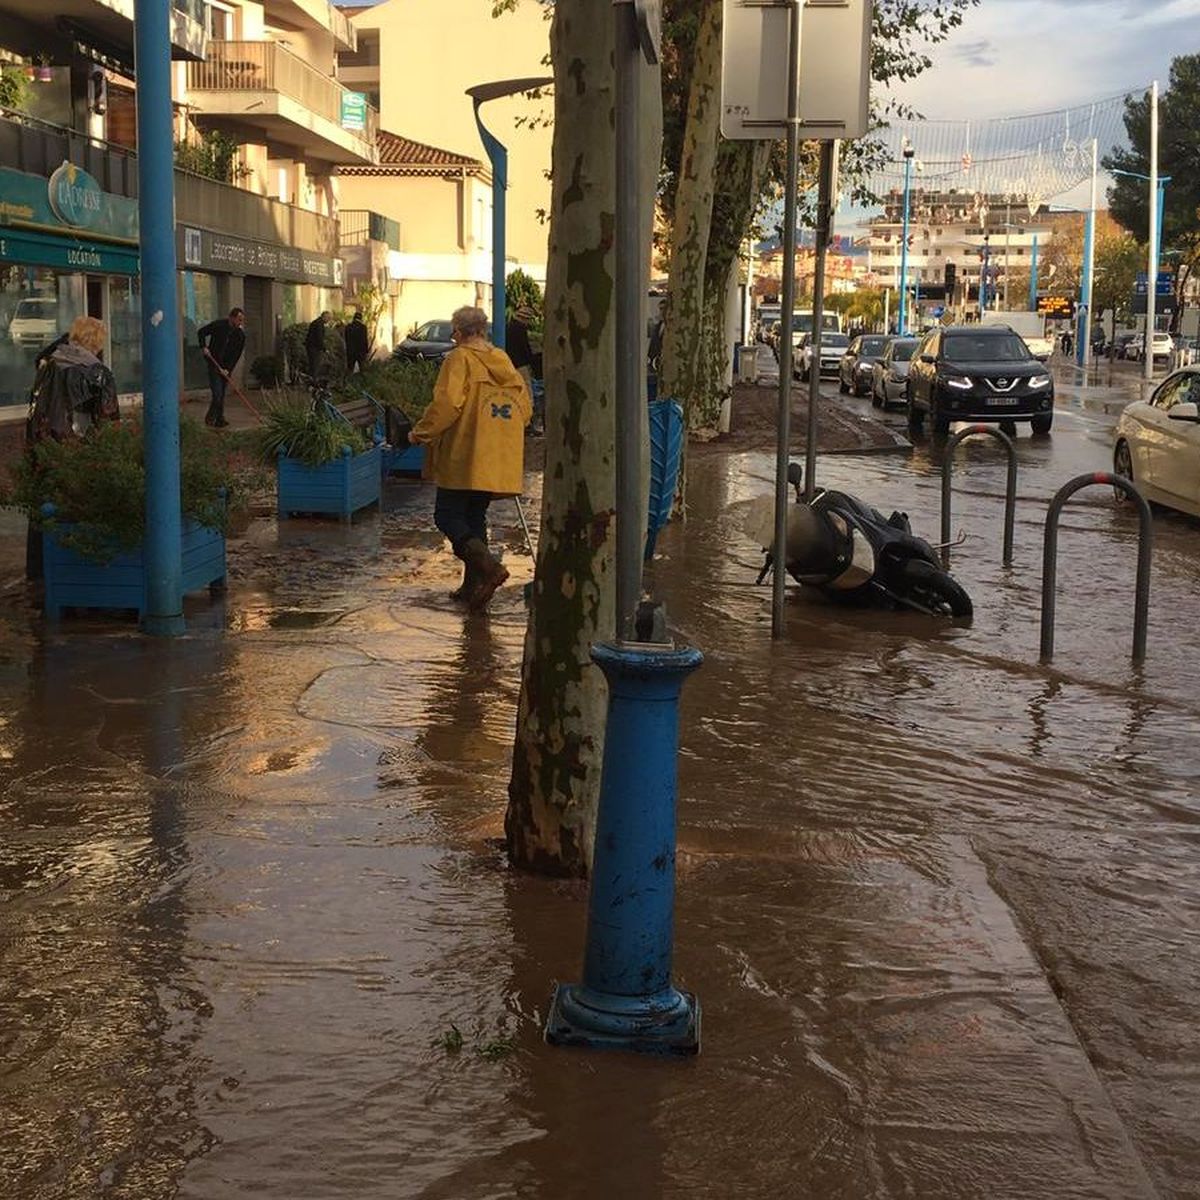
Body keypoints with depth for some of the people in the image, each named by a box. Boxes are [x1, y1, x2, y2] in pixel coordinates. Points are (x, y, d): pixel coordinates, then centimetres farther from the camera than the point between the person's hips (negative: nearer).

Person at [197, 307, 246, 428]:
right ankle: (211, 417, 0)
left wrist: (228, 369, -13)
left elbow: (236, 355, -3)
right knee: (217, 393, -12)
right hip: (213, 363, -4)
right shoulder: (218, 325, -9)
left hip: (226, 367, 4)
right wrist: (203, 347, -10)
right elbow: (201, 332, 4)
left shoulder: (240, 334, -2)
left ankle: (219, 420, 14)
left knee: (221, 394, 7)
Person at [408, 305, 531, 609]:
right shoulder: (504, 361, 12)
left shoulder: (460, 359, -9)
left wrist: (421, 433, -6)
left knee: (448, 516, 0)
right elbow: (525, 409, 14)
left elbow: (446, 404, -19)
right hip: (499, 462, 7)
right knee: (475, 518, 17)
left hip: (464, 459, -7)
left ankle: (488, 566, -21)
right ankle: (473, 585, 16)